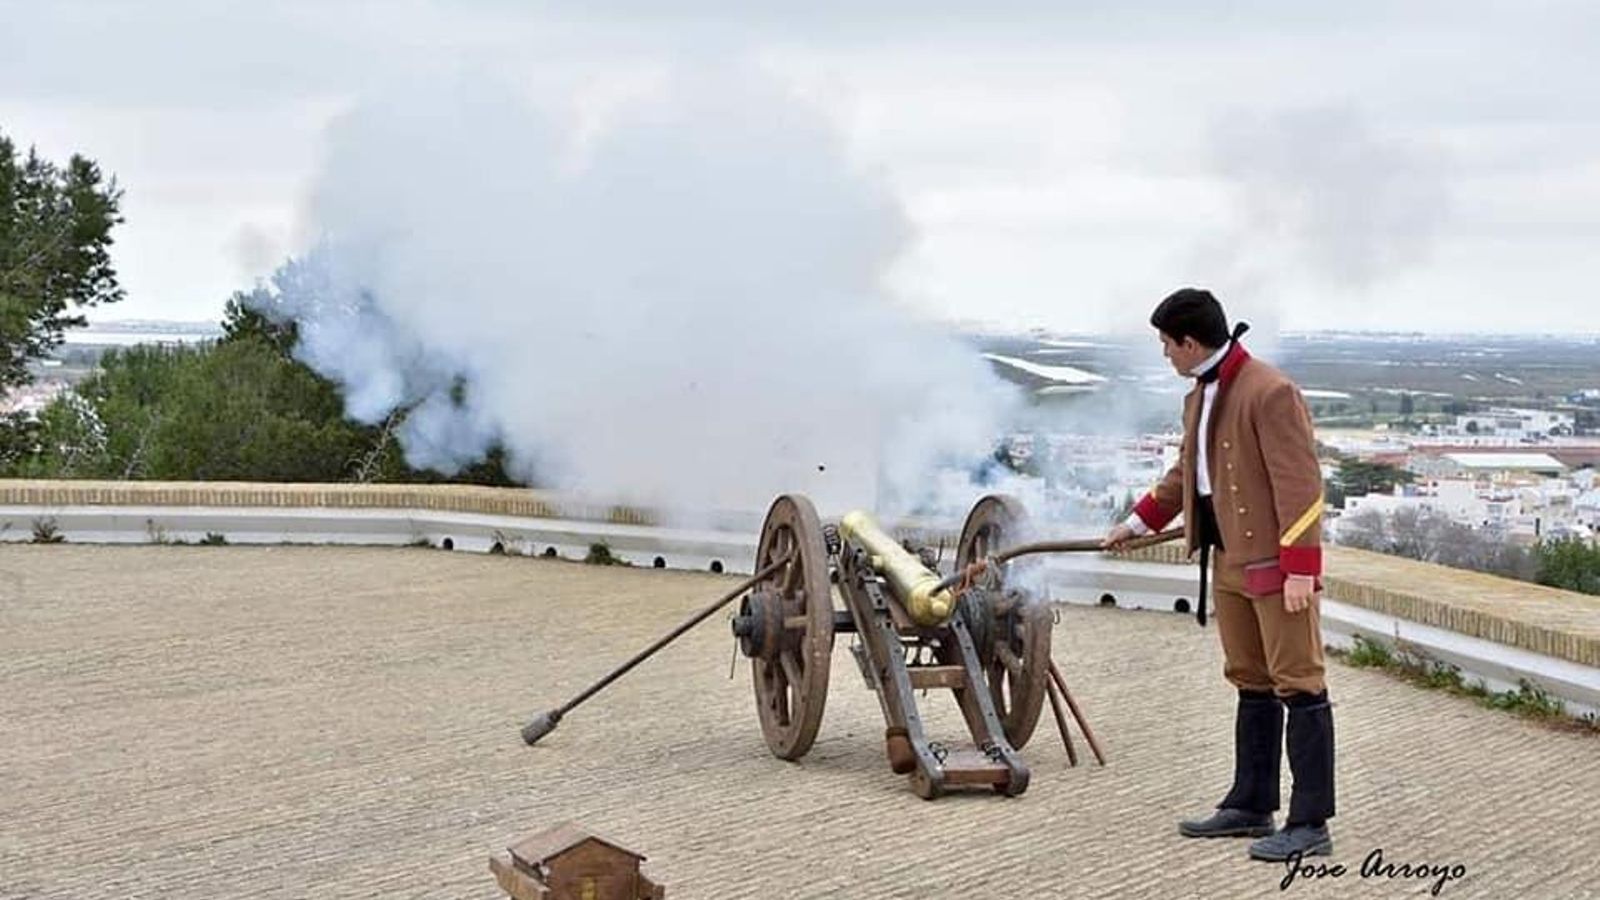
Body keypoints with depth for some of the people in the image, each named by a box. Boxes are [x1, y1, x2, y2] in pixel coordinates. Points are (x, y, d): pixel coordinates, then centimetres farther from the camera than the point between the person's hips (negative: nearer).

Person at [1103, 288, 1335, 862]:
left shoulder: (1270, 393, -17)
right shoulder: (1200, 397, 13)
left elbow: (1300, 484, -20)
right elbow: (1185, 474, 27)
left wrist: (1300, 569, -23)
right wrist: (1137, 523, 33)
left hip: (1278, 566, -10)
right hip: (1231, 563, 10)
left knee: (1298, 686, -4)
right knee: (1251, 686, 16)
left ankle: (1310, 825, 0)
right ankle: (1251, 806, 26)